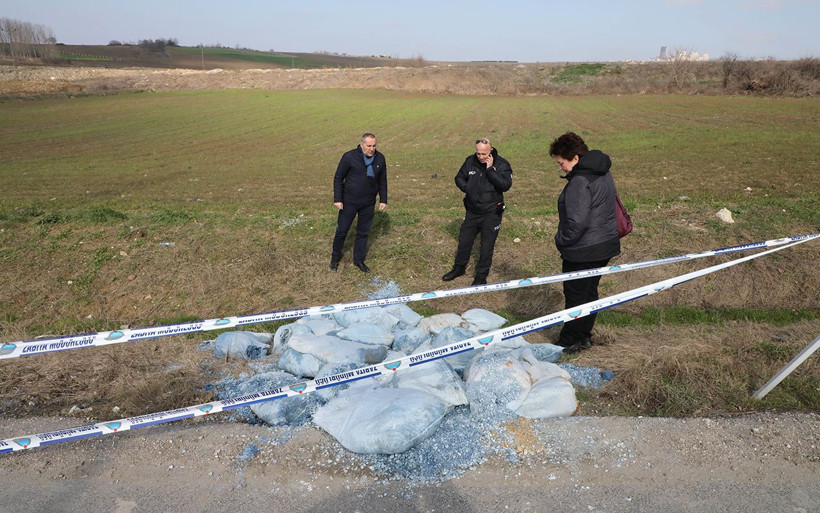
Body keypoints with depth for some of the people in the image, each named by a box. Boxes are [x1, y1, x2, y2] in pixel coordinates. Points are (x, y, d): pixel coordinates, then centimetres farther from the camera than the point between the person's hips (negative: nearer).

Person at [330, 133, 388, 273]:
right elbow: (338, 178, -8)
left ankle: (359, 260, 29)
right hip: (349, 202, -3)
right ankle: (335, 257, 29)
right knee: (342, 230, 8)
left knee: (363, 232, 13)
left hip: (369, 203, 3)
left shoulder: (380, 158, -4)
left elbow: (382, 181, 8)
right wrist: (337, 199, -10)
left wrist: (383, 200, 6)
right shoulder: (349, 157, -16)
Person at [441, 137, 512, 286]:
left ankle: (481, 276, 22)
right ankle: (459, 268, 38)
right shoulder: (470, 161, -3)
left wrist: (490, 169, -27)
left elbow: (505, 185, -26)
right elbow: (459, 178, 9)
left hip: (491, 213, -4)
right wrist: (468, 189, -10)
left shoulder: (501, 164, -14)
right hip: (472, 211, 4)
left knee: (487, 245, 7)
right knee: (464, 240, 17)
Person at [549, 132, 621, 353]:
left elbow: (577, 222, -28)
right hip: (606, 245, 9)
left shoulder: (580, 181, -23)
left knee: (575, 296, 5)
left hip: (583, 251, -9)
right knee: (590, 291, 19)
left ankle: (569, 342, 18)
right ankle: (584, 336, 32)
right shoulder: (603, 173, 9)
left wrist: (561, 240, -11)